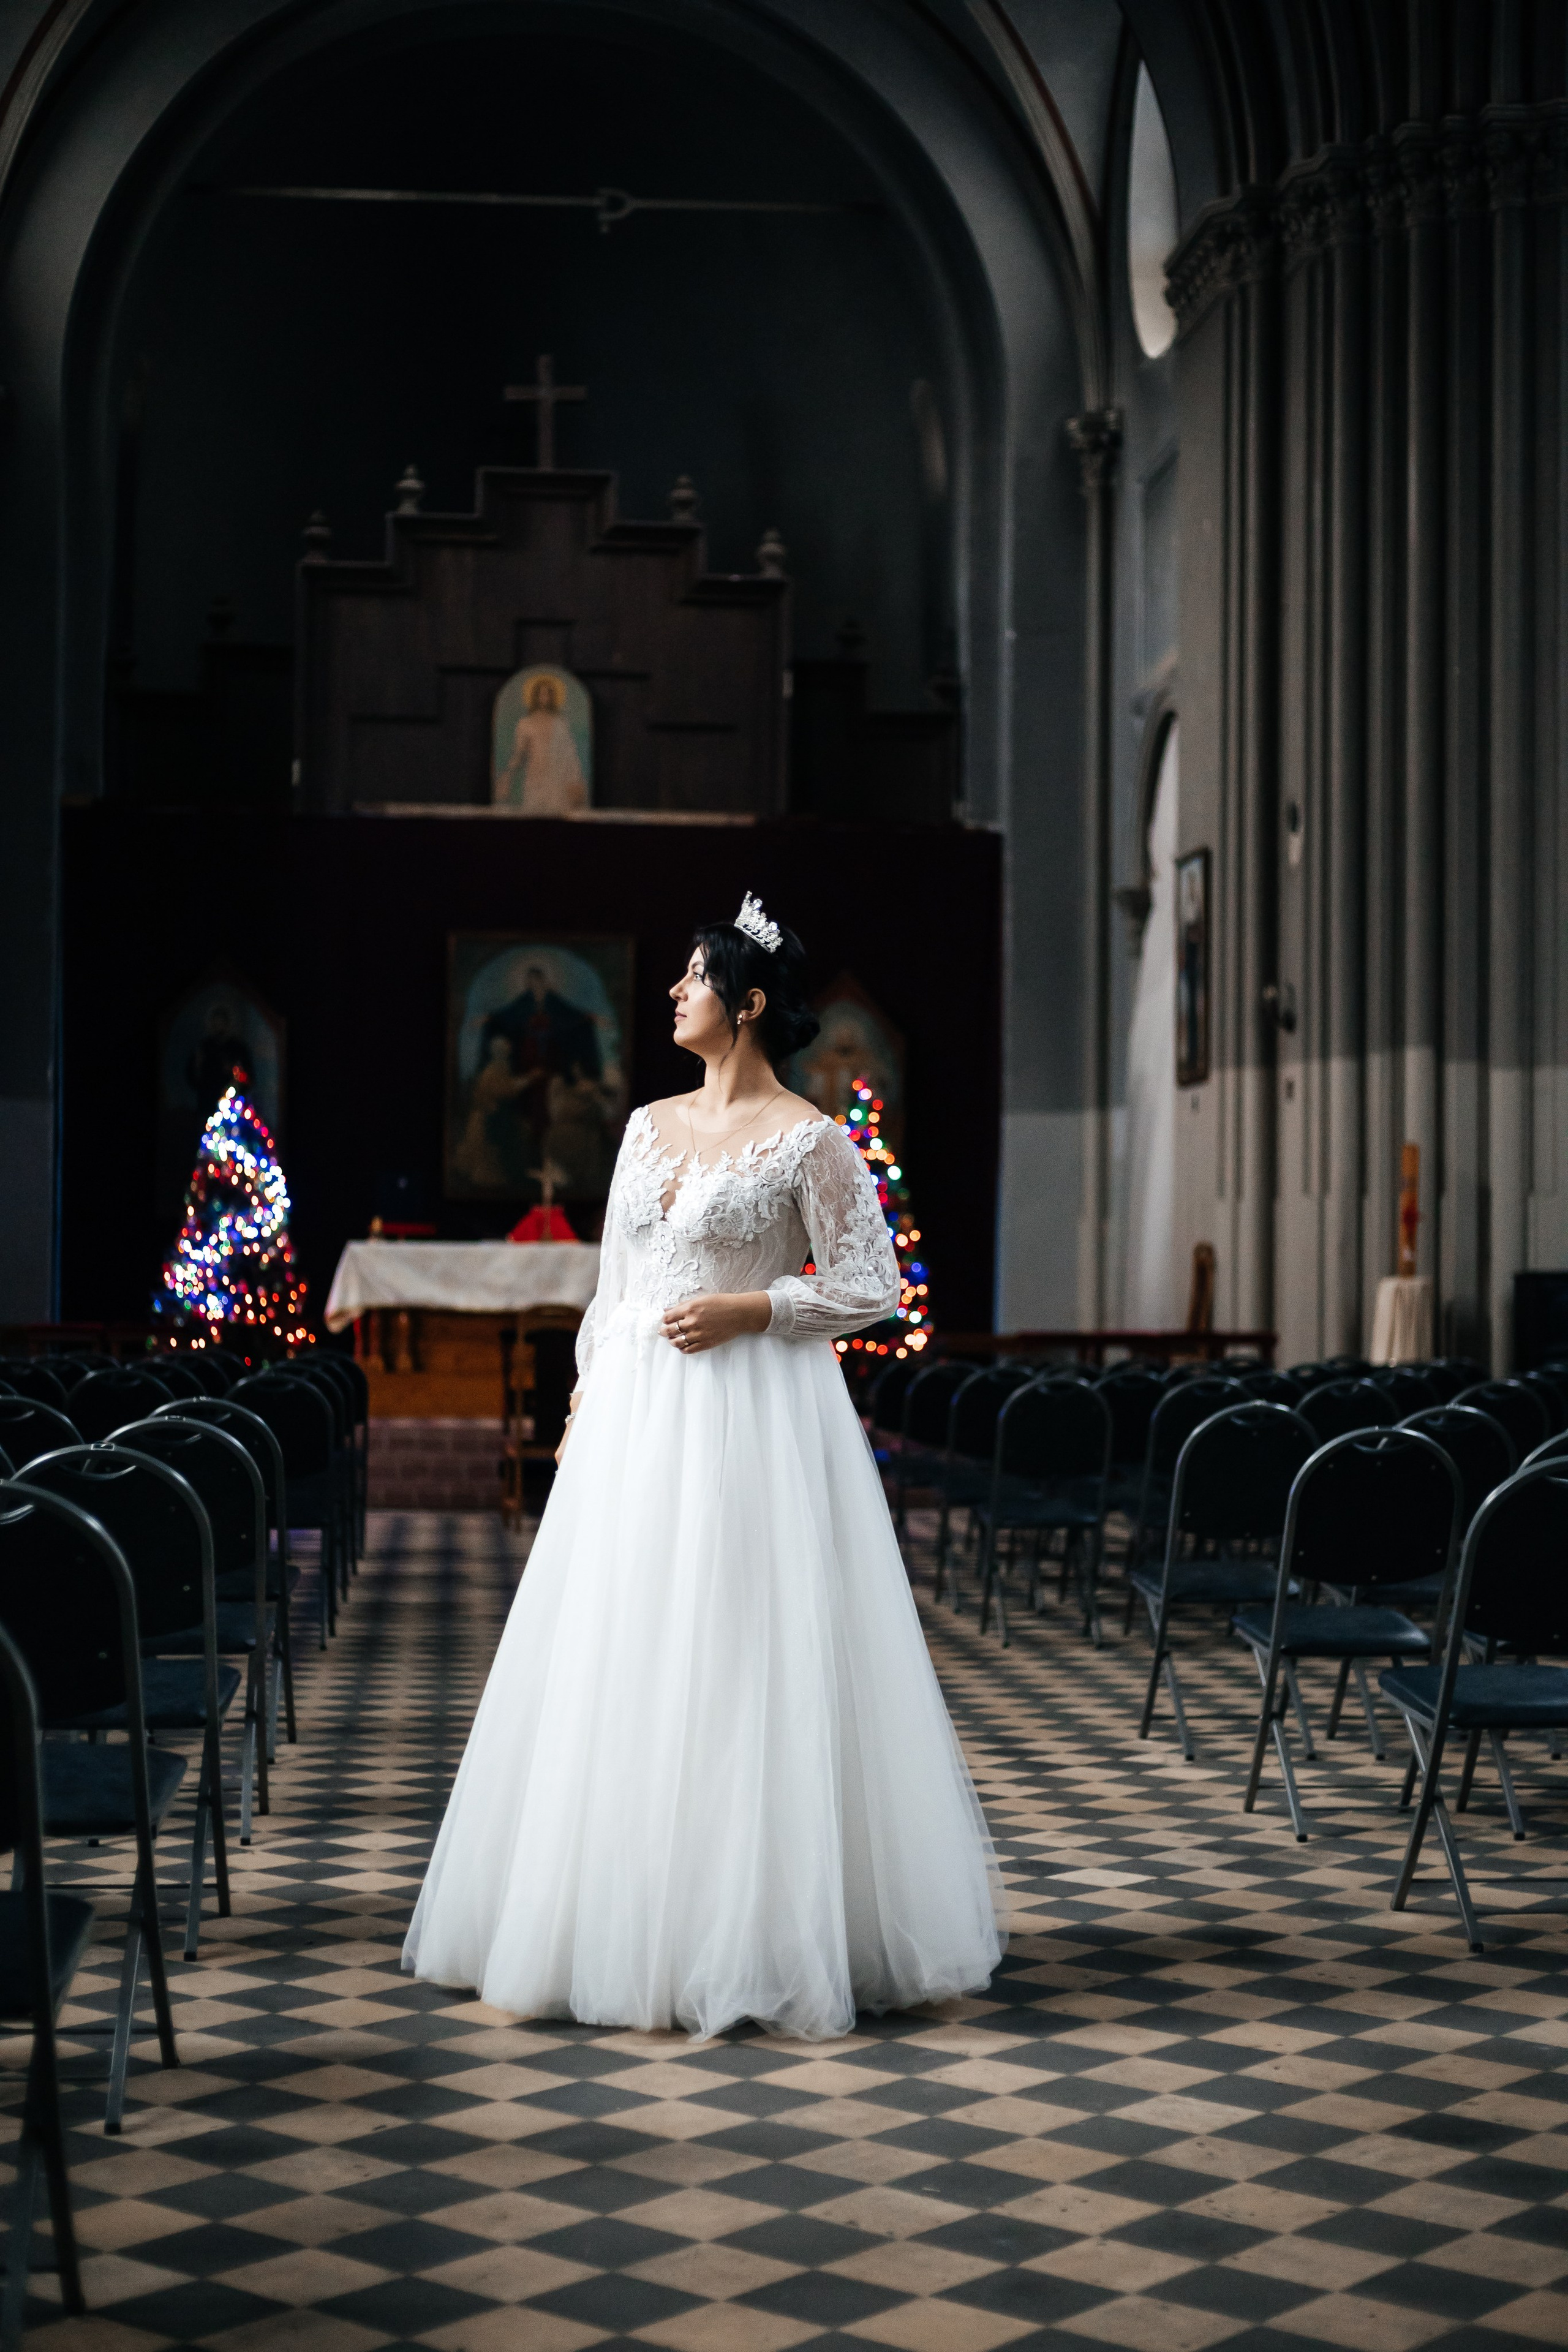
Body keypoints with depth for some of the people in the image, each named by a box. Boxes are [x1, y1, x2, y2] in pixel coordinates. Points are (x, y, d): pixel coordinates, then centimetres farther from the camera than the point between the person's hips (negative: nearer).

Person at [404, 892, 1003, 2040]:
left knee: (746, 1668, -5)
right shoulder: (650, 1125, 14)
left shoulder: (809, 1140, -5)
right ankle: (627, 1933, 17)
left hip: (753, 1420, -7)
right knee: (620, 1666, 7)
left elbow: (872, 1288, -5)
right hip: (634, 1419, 7)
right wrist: (583, 1407, 10)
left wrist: (748, 1311, -15)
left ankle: (760, 1939, 5)